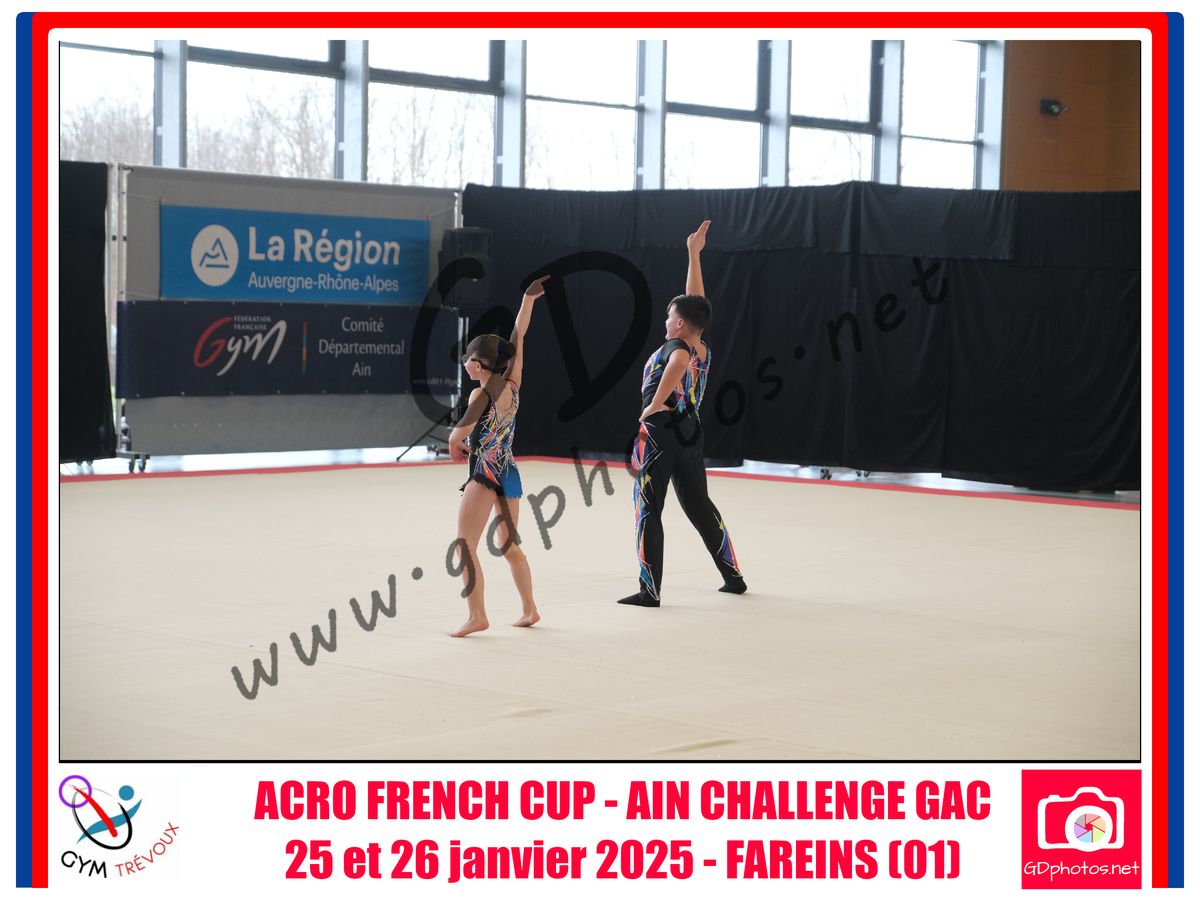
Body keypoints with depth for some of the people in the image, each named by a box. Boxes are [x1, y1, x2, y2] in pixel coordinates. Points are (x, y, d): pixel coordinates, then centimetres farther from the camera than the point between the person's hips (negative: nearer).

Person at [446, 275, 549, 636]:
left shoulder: (482, 395, -16)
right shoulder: (512, 383, 1)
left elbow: (457, 436, -14)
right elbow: (518, 335, 8)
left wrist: (455, 446, 9)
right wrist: (529, 298, 9)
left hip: (484, 475, -8)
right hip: (509, 474, 8)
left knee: (465, 546, -5)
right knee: (510, 545, 19)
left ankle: (476, 615, -12)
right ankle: (529, 610, 23)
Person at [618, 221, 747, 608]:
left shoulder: (675, 347, -13)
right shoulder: (704, 350, 7)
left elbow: (679, 362, -39)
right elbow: (695, 301, 16)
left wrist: (654, 405, -32)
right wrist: (694, 254, 21)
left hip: (659, 431, -8)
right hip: (691, 432, 8)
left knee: (647, 511, -4)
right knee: (700, 507, 19)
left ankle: (650, 590, -7)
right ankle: (733, 576, 24)